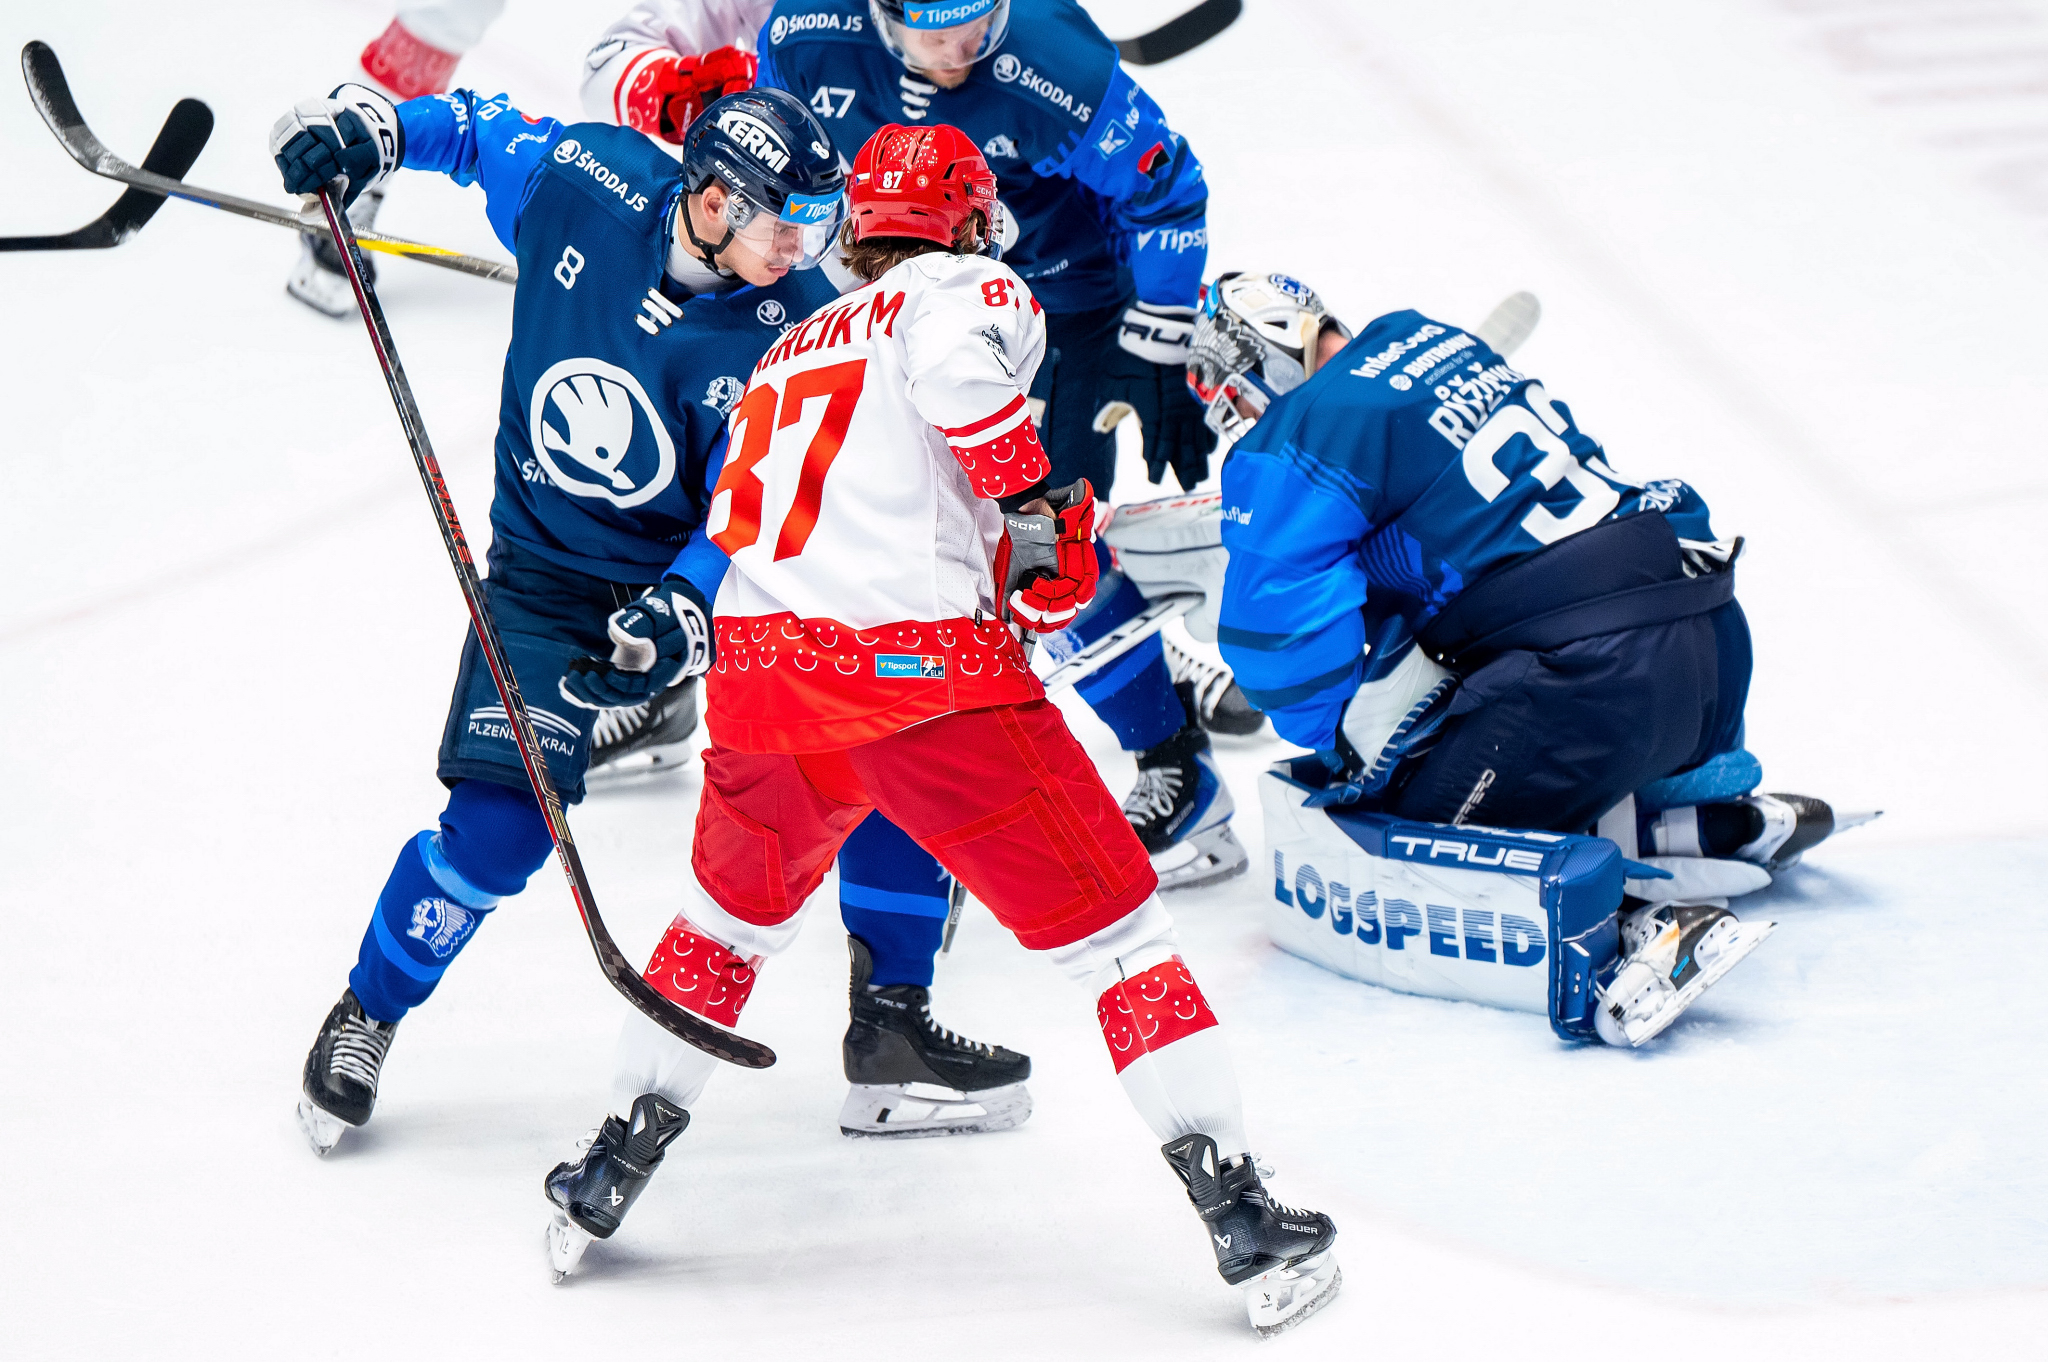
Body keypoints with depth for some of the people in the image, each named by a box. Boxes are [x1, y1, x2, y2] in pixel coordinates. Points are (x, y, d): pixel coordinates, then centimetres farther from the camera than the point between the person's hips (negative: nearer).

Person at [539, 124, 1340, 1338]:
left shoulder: (792, 350, 29)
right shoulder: (968, 288, 8)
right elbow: (958, 364, -16)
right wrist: (1040, 503, -7)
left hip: (760, 654, 6)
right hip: (923, 664, -6)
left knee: (733, 916, 31)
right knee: (1116, 930, 4)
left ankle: (608, 1177, 33)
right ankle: (1242, 1216, 0)